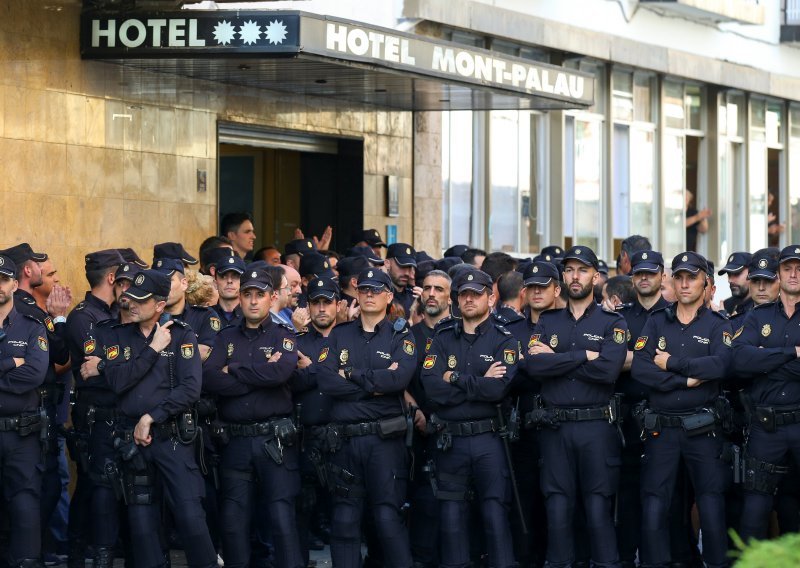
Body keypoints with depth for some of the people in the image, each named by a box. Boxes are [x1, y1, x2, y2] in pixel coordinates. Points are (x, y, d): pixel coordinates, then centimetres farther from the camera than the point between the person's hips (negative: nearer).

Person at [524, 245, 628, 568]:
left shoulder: (612, 323, 4)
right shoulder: (548, 323, 13)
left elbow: (608, 369, -14)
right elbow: (533, 364, -6)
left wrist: (555, 359, -8)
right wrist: (583, 356, -11)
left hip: (597, 425, -3)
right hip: (554, 428, 3)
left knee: (599, 508, -3)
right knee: (558, 508, 4)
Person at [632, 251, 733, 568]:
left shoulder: (718, 326, 4)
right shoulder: (656, 323, 9)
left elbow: (720, 364, -17)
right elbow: (639, 368, -6)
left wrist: (671, 363, -14)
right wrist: (685, 380, -13)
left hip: (702, 429, -2)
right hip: (661, 428, 2)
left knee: (712, 506, 0)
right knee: (653, 506, 0)